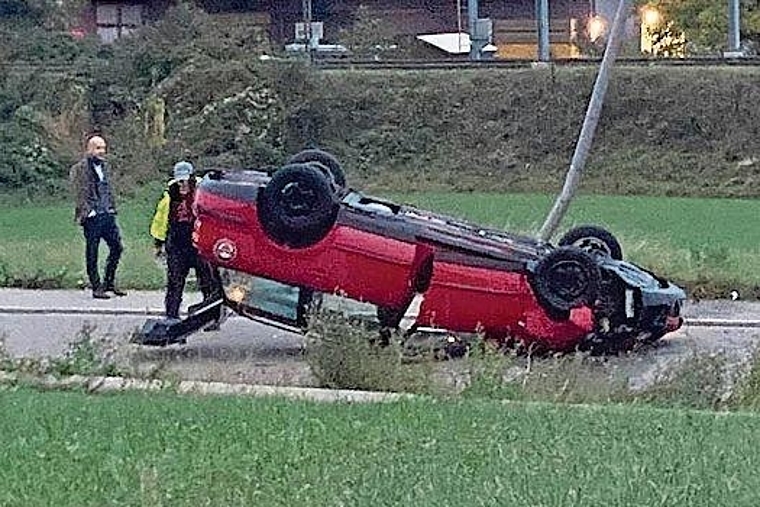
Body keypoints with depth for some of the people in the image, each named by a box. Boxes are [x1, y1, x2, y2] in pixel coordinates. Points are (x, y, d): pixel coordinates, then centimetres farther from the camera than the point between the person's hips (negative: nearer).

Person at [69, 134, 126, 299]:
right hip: (92, 216, -7)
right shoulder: (79, 168, -6)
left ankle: (109, 283, 18)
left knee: (117, 247, 6)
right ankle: (96, 288, 6)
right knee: (92, 253, 0)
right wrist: (88, 211, -16)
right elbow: (79, 194, -10)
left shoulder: (105, 166, 17)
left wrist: (112, 208, 15)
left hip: (108, 214, 7)